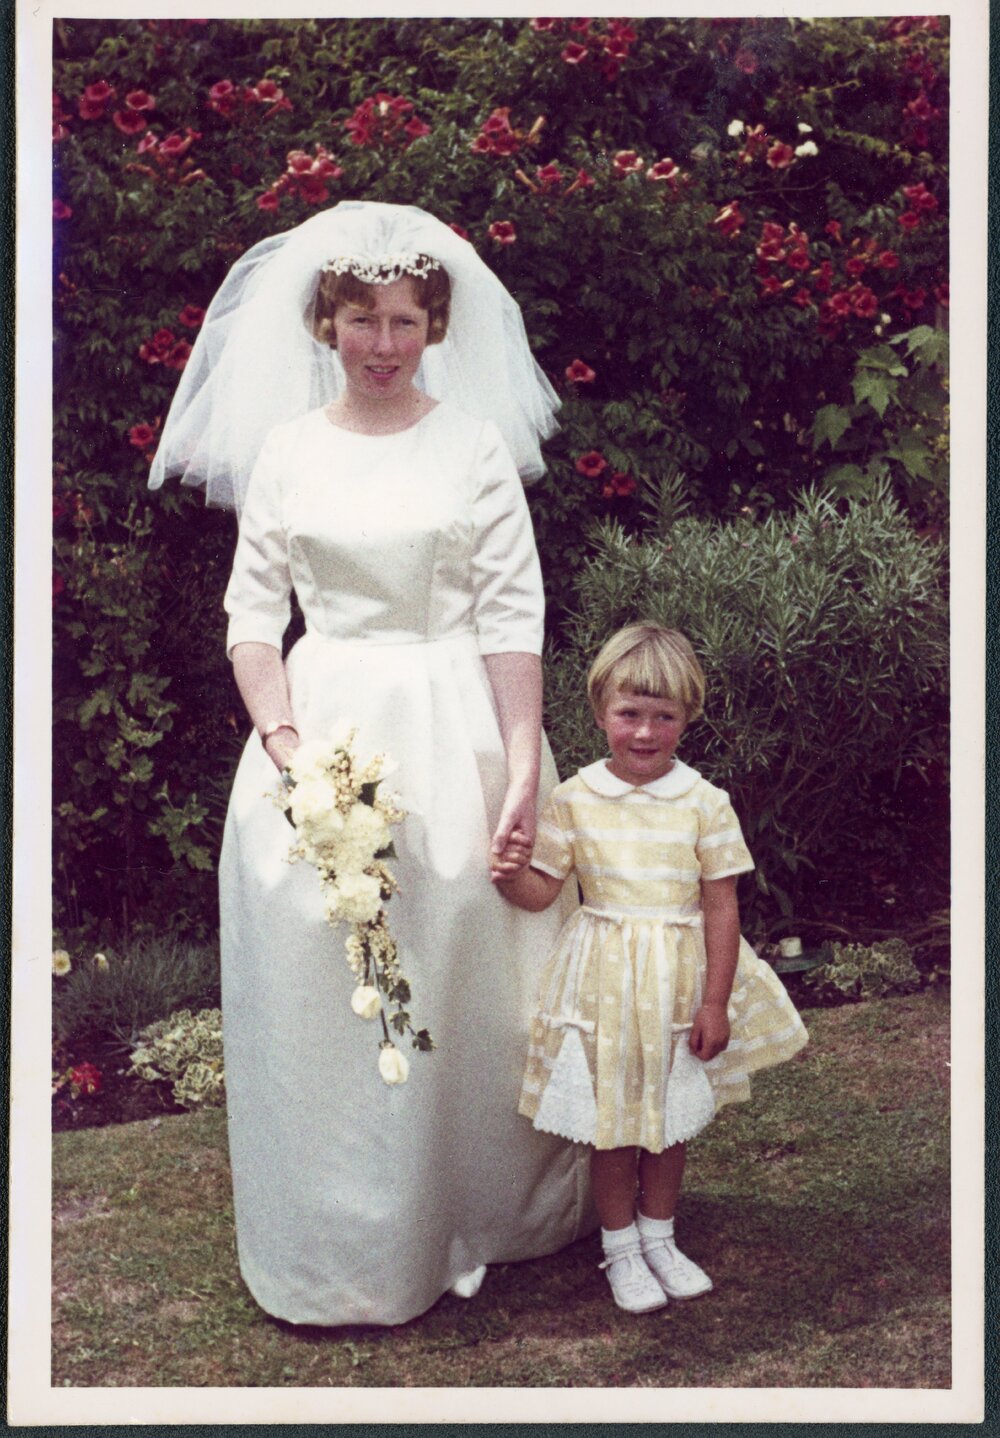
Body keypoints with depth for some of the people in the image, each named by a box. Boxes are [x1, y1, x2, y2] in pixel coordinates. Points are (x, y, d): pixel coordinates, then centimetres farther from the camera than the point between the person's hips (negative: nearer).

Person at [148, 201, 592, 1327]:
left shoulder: (476, 444, -1)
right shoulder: (285, 448, 6)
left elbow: (514, 620, -5)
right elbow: (253, 614, 4)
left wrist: (521, 770, -12)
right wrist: (285, 743, -9)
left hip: (454, 730, -2)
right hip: (320, 727, 2)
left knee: (458, 974, 5)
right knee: (313, 986, 6)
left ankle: (470, 1219, 27)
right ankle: (341, 1246, 23)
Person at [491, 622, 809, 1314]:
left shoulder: (704, 803, -8)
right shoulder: (573, 800, -6)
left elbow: (722, 908, -6)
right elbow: (541, 892, 0)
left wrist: (715, 1004, -7)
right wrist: (514, 874, -23)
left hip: (679, 979, 1)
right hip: (603, 981, 0)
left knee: (670, 1117, 15)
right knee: (611, 1122, 8)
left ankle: (659, 1237, 35)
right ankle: (621, 1249, 27)